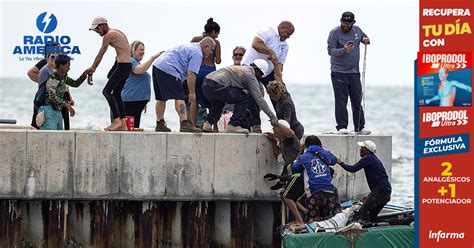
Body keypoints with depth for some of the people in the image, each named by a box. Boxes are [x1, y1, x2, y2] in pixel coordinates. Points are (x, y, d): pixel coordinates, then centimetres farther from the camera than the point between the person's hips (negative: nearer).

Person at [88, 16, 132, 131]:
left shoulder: (108, 36, -8)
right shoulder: (117, 32, 20)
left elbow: (99, 56, -6)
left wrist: (91, 72, -1)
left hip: (122, 65, -10)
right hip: (128, 65, 10)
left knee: (107, 91, -10)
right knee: (116, 93, 13)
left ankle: (116, 120, -17)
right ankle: (123, 124, 11)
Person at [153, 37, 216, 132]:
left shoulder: (190, 47, 27)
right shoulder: (197, 53, -5)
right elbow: (191, 74, -13)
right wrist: (192, 93, -9)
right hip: (168, 69, -10)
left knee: (161, 98, 14)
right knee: (179, 97, -13)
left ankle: (160, 124, 16)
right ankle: (184, 123, -22)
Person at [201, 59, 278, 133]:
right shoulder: (250, 75, 2)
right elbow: (259, 98, 0)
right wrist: (272, 116, 4)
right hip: (216, 86, -9)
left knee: (218, 102, 36)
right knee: (243, 98, 0)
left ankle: (208, 123, 16)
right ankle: (233, 125, -3)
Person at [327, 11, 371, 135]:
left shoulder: (357, 30, 8)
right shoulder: (334, 33, -7)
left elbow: (365, 38, 26)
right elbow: (330, 50, -13)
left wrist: (366, 40, 1)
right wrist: (343, 50, -31)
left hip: (354, 72, 5)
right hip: (339, 72, -5)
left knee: (357, 100, 7)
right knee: (341, 101, -7)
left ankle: (360, 127, 11)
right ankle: (342, 127, -5)